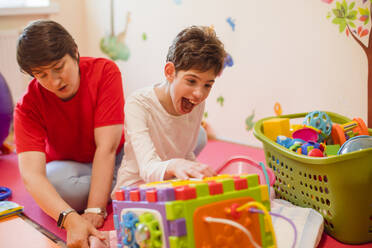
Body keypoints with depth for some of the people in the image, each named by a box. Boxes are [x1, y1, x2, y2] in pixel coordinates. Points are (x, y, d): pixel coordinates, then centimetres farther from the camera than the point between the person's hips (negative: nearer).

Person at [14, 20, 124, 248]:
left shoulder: (105, 72, -23)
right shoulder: (28, 106, -22)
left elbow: (107, 147, -29)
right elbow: (31, 174, -35)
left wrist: (93, 213, -37)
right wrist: (72, 219, -53)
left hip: (116, 161, 0)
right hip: (69, 167, 0)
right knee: (57, 182, -39)